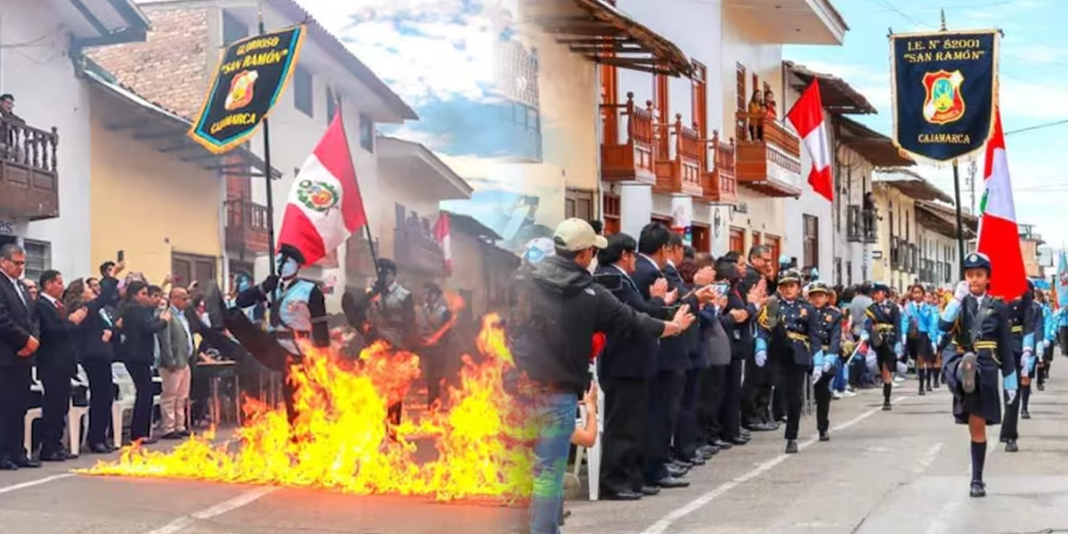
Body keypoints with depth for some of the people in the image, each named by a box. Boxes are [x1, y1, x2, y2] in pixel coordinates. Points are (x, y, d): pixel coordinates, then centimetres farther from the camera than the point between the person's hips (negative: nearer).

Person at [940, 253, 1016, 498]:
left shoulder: (998, 307, 4)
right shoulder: (959, 303, 8)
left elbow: (1006, 348, 5)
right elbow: (943, 326, -12)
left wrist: (1010, 382, 4)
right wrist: (957, 298, -18)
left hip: (985, 369, -1)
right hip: (959, 363, 1)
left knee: (978, 427, 3)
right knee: (960, 365, -39)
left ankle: (977, 480, 12)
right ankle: (965, 375, -73)